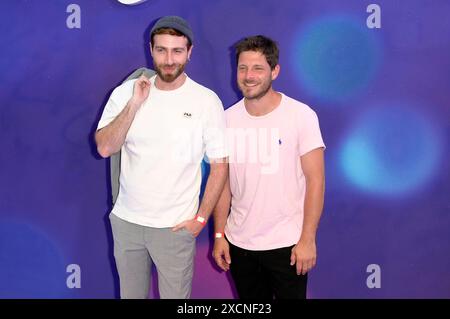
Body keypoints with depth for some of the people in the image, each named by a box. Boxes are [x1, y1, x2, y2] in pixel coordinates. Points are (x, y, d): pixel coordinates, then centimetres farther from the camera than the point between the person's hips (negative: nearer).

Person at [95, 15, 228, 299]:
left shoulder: (207, 101, -10)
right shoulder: (126, 92, -2)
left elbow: (220, 165, -6)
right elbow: (105, 148, -11)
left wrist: (201, 218, -7)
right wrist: (134, 104, -19)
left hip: (175, 226, -3)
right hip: (125, 220, 3)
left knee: (176, 295, 9)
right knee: (130, 294, 18)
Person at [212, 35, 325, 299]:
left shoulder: (302, 115, -10)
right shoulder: (227, 119, 0)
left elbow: (315, 180, -9)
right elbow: (223, 180, 6)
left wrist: (308, 239, -12)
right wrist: (219, 234, 4)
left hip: (287, 244, -3)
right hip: (239, 243, 4)